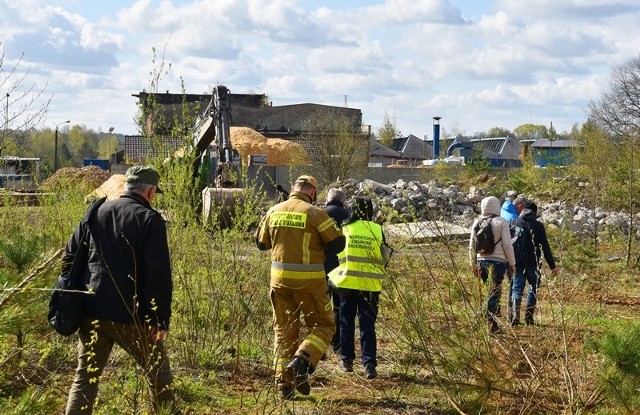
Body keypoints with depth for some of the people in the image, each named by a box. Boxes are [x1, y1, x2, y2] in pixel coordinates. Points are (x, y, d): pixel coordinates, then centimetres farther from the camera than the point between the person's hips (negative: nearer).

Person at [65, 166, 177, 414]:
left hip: (92, 312, 5)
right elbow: (159, 274, -14)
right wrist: (161, 319, -12)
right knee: (158, 373, 12)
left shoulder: (95, 214, 10)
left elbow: (70, 257, 16)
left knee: (85, 376, 9)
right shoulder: (149, 219, -7)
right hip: (131, 315, -5)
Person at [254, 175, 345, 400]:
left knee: (284, 329, 13)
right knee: (323, 325, 10)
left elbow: (261, 242, 16)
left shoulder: (273, 211, 5)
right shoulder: (314, 213, -9)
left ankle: (284, 382, 11)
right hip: (309, 280, -4)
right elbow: (337, 243, -10)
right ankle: (302, 361, -12)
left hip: (280, 278, 4)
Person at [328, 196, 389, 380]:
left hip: (348, 282, 0)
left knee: (346, 322, 15)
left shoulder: (345, 228, -2)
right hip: (371, 284, 0)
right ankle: (369, 364, -6)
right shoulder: (378, 230, 0)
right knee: (368, 325, 3)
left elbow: (337, 252, 8)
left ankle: (347, 359, 23)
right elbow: (384, 259, 6)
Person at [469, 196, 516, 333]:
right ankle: (491, 322, -3)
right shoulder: (501, 223, -5)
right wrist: (512, 264, 2)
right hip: (497, 261, -4)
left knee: (488, 291, 14)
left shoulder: (477, 222, 7)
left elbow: (472, 246, 10)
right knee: (494, 292, -1)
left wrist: (474, 265, 19)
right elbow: (507, 245, -8)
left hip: (481, 261, 4)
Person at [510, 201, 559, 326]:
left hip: (518, 263, 2)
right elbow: (545, 247, -6)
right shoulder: (538, 225, -5)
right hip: (533, 264, -2)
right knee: (533, 290, 11)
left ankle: (515, 315, -17)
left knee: (517, 289, 3)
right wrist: (552, 266, -1)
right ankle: (529, 318, 5)